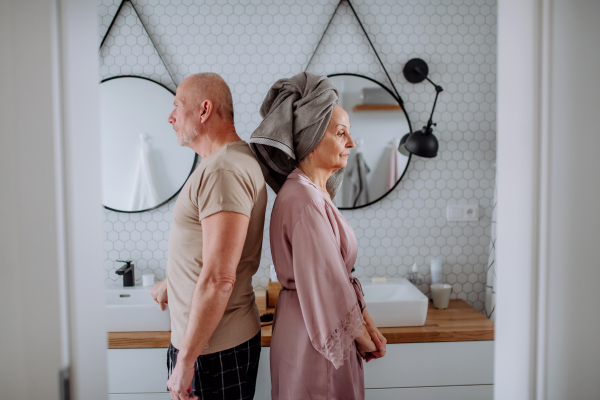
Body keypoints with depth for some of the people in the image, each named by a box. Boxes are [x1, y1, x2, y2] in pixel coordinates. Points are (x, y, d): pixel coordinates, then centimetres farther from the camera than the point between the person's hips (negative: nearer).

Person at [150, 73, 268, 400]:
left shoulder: (224, 171, -23)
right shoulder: (228, 161, 12)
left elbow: (218, 279, -28)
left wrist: (185, 360, -22)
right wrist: (171, 283, 33)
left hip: (213, 349, -10)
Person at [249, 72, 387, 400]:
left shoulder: (317, 193, 7)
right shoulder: (304, 200, -24)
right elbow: (328, 287, -22)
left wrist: (368, 325, 7)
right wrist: (364, 339, -8)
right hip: (312, 336, -9)